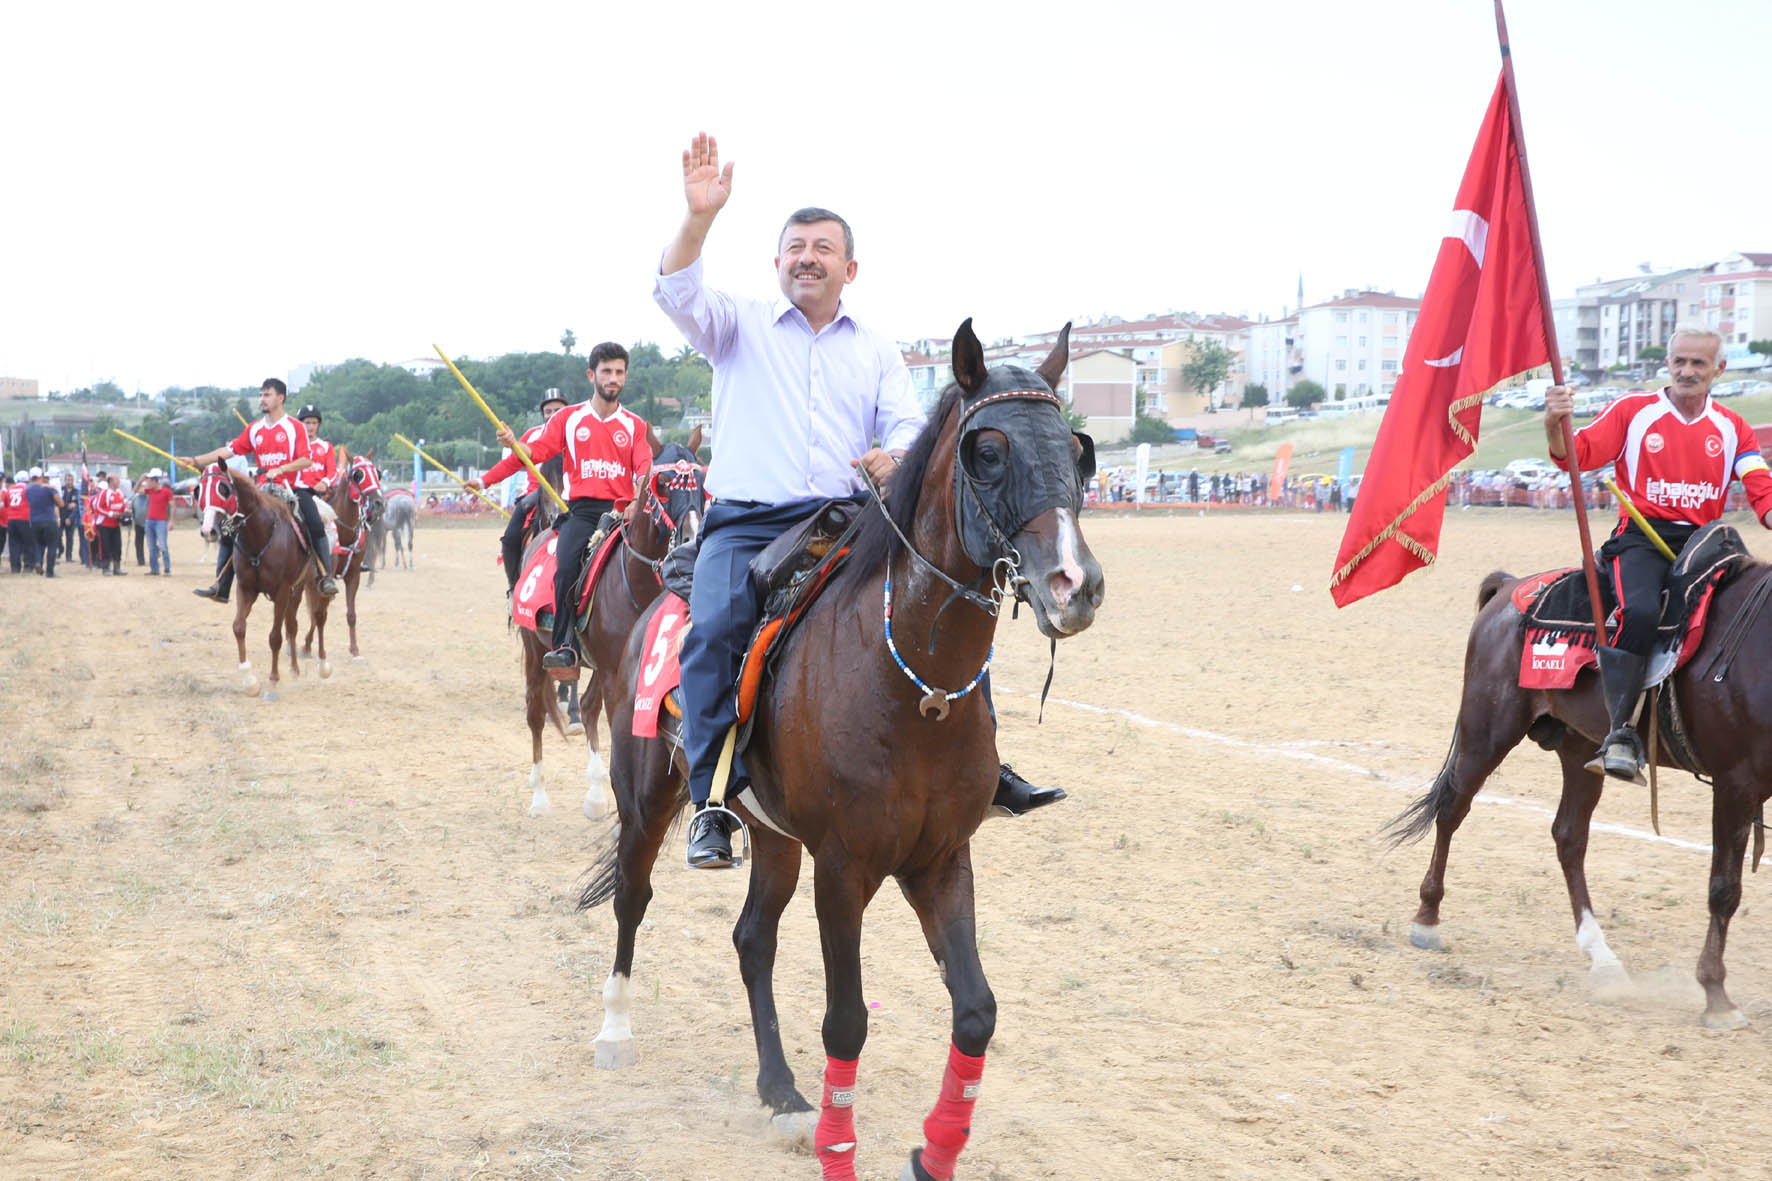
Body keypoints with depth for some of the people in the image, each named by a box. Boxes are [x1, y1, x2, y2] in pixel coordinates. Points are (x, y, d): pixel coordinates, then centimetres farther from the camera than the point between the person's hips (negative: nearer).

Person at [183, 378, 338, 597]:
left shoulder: (295, 427, -1)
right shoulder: (254, 429, 12)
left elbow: (306, 460, -9)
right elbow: (229, 450, 9)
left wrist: (279, 469, -21)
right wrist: (196, 461, 3)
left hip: (292, 487, -4)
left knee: (315, 525, -26)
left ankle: (327, 577, -19)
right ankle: (221, 585, 3)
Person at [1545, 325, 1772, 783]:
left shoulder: (1733, 428, 13)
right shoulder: (1633, 411, 6)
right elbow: (1576, 455, -2)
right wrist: (1555, 425, -24)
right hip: (1642, 539, -3)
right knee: (1640, 610, -34)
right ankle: (1621, 734, -34)